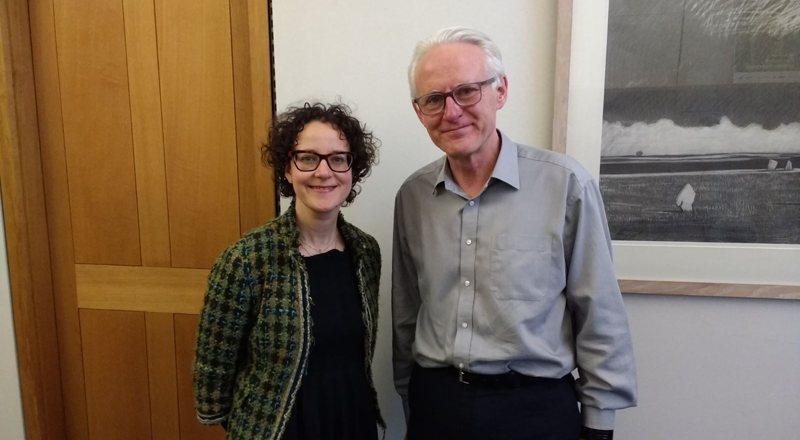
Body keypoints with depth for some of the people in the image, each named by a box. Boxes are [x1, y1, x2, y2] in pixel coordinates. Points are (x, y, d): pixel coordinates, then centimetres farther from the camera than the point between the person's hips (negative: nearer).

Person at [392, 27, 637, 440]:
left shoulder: (565, 184, -14)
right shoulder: (412, 196, -1)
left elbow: (600, 321, -7)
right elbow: (405, 315, 8)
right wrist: (412, 404, 13)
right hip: (433, 403, 3)